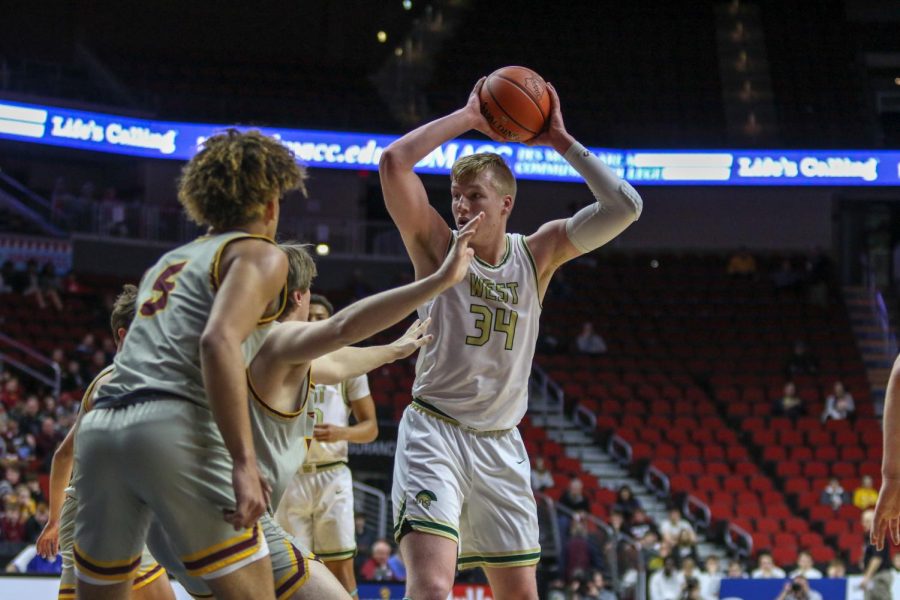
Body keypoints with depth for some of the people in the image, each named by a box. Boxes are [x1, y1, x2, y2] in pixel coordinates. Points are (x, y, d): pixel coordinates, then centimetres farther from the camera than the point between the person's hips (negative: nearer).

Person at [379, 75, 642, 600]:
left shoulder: (537, 253, 5)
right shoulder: (437, 244, -2)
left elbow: (624, 207, -5)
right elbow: (394, 163, -18)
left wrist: (561, 141, -4)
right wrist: (468, 117, -11)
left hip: (501, 445, 4)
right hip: (434, 434, -4)